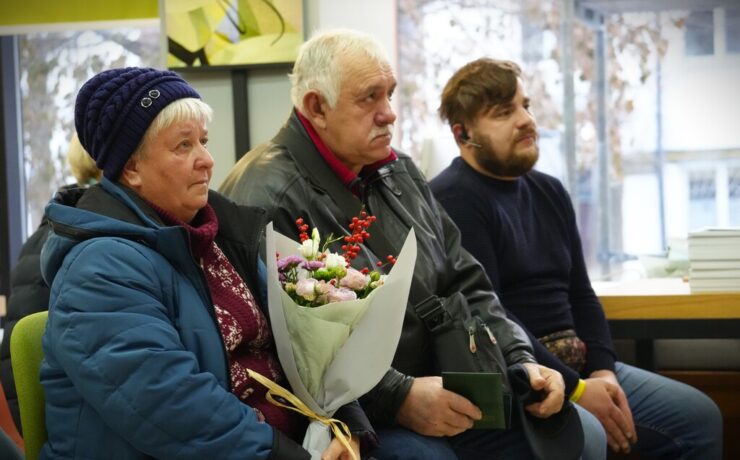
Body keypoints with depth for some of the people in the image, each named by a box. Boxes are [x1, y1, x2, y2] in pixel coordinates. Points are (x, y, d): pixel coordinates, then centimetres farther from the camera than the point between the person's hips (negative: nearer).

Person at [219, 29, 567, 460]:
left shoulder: (401, 174, 15)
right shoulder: (266, 198, -15)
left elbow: (465, 286, 17)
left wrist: (521, 360, 1)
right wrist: (398, 398, -27)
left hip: (442, 392, 8)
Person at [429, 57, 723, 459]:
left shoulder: (549, 192, 16)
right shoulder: (453, 199, -12)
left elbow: (580, 295, 16)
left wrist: (603, 371, -3)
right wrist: (575, 390, -18)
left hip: (577, 363, 8)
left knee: (699, 416, 2)